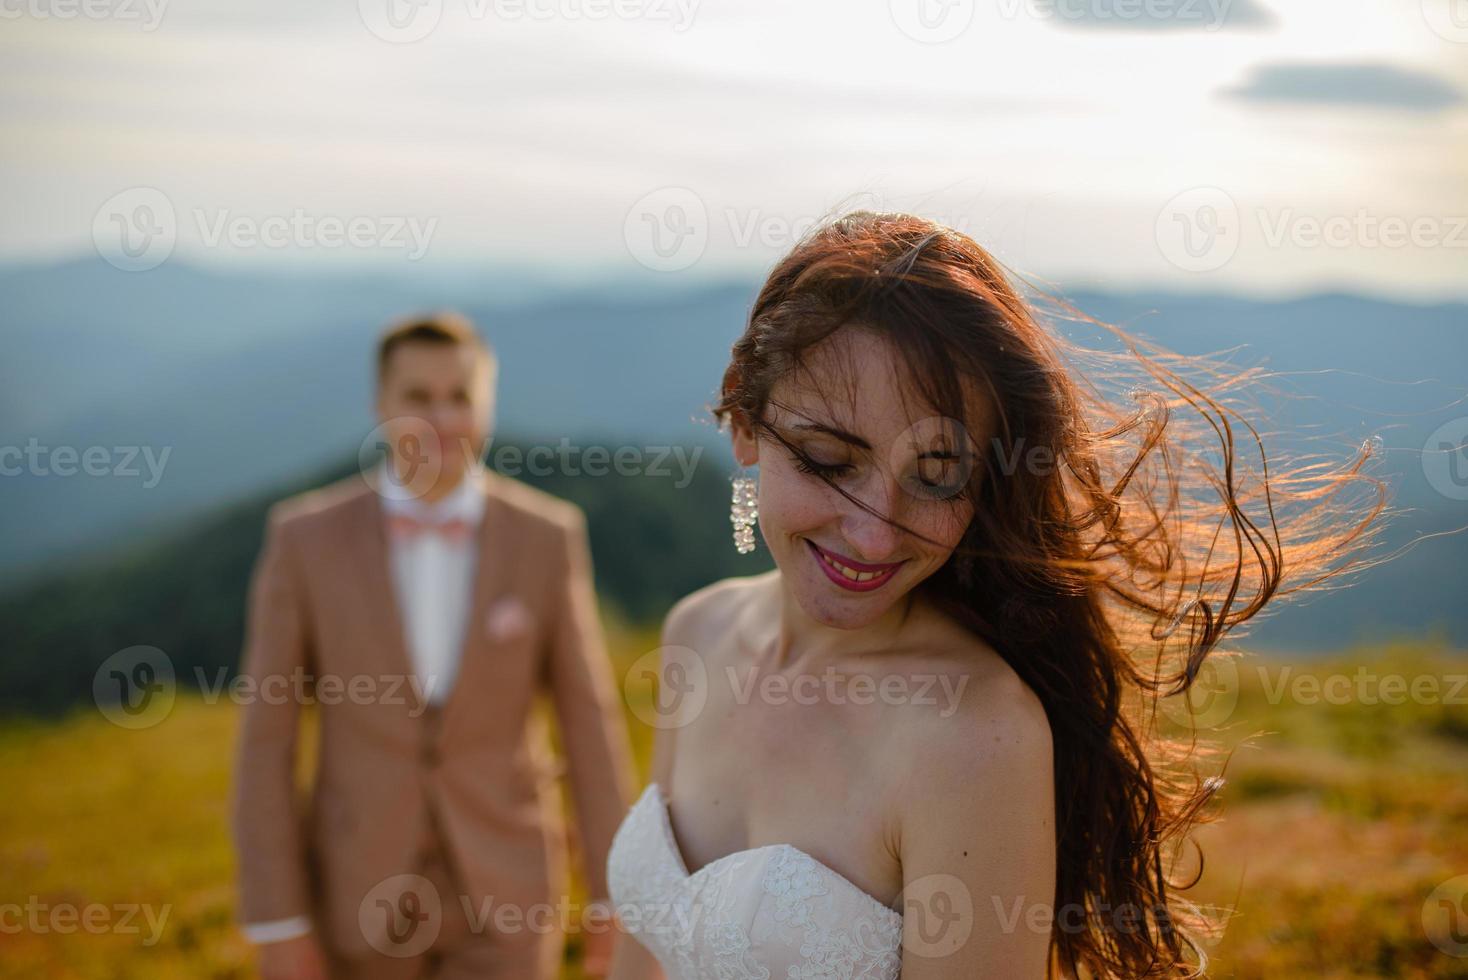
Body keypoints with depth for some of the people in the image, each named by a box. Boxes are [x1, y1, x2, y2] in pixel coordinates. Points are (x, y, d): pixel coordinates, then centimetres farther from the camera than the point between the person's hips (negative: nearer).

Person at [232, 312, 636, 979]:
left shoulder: (548, 538, -8)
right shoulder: (305, 539, -10)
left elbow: (590, 721, -1)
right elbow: (266, 741, -7)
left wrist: (615, 897, 1)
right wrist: (276, 925, -10)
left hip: (500, 892, -1)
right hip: (365, 889, 1)